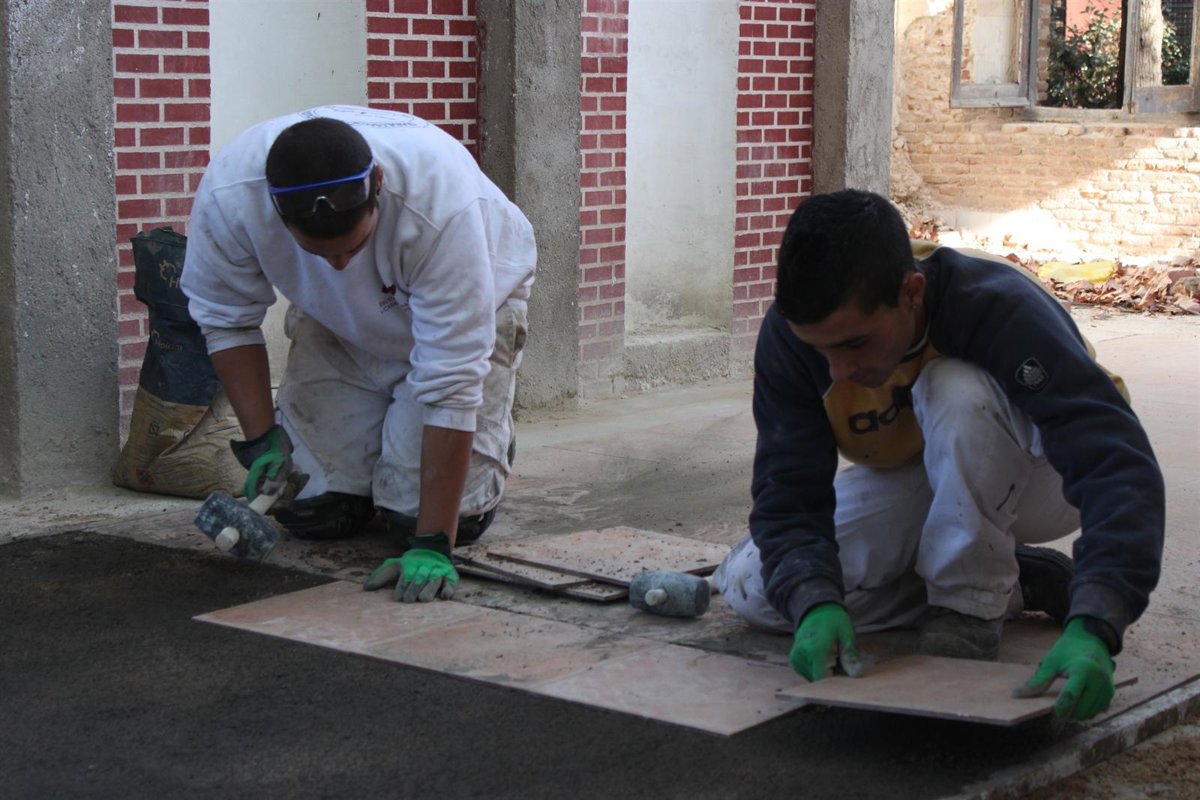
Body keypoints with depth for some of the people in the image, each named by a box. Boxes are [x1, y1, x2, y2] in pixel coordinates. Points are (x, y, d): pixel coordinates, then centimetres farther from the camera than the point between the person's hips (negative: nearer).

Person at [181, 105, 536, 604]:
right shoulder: (228, 196, -33)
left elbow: (450, 385, -39)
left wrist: (432, 545, -38)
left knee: (422, 511, -14)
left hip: (467, 306, -3)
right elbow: (226, 319, -12)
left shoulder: (441, 206, -43)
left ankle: (489, 440, 18)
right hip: (337, 318, 3)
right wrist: (261, 439, -20)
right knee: (313, 509, -8)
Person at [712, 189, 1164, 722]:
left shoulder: (1000, 308, -36)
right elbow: (788, 494, -23)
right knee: (750, 586, -14)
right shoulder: (791, 333, -23)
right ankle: (1015, 581, -3)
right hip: (908, 487, 5)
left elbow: (1120, 465, -43)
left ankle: (970, 606, -15)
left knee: (956, 390, -37)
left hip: (1036, 478, -5)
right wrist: (816, 603, -45)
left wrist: (1092, 627, -57)